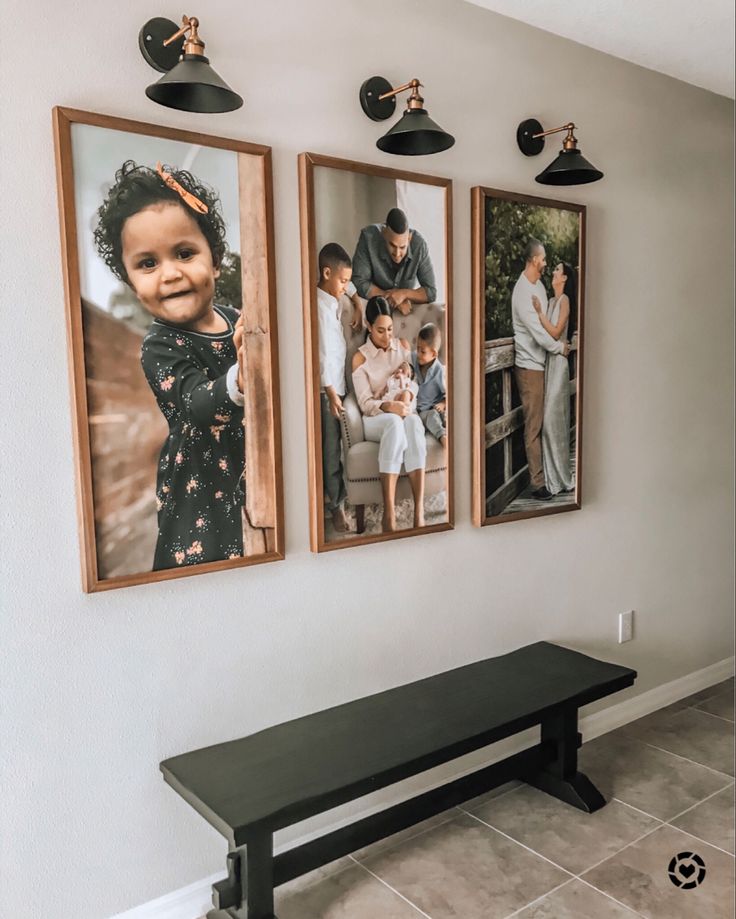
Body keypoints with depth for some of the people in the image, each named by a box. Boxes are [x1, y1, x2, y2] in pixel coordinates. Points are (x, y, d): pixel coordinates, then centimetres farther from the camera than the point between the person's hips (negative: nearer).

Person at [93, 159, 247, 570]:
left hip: (254, 479, 6)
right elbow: (198, 405, -36)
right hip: (201, 497, -5)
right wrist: (240, 379, -54)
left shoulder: (237, 319, -1)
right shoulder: (161, 349, -17)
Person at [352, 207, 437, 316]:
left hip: (408, 307, 1)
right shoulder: (368, 237, -23)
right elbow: (359, 283, -20)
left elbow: (431, 292, -14)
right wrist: (390, 298, -23)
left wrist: (404, 294, -27)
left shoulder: (419, 244, -20)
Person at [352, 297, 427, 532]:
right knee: (394, 423, -39)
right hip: (375, 419, -3)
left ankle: (419, 511, -45)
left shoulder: (403, 345, 10)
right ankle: (389, 513, -44)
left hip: (402, 411, 3)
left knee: (413, 421, -36)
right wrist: (387, 406, -29)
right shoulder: (360, 358, -2)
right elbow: (365, 403, -8)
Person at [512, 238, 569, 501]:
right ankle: (537, 482, 3)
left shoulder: (539, 285, 11)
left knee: (542, 421, 15)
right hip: (529, 365, -9)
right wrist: (560, 347, -7)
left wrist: (558, 343, 4)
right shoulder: (522, 291, -19)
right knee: (533, 426, -3)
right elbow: (538, 332, -20)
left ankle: (544, 473, 25)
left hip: (541, 363, 9)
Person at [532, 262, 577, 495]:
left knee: (553, 418, -8)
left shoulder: (565, 300, -6)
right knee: (547, 419, 8)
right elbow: (545, 331, 13)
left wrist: (539, 312, -16)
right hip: (548, 362, 8)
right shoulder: (551, 301, 17)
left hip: (558, 363, -8)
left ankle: (561, 478, 1)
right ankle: (552, 477, 15)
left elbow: (556, 332, -15)